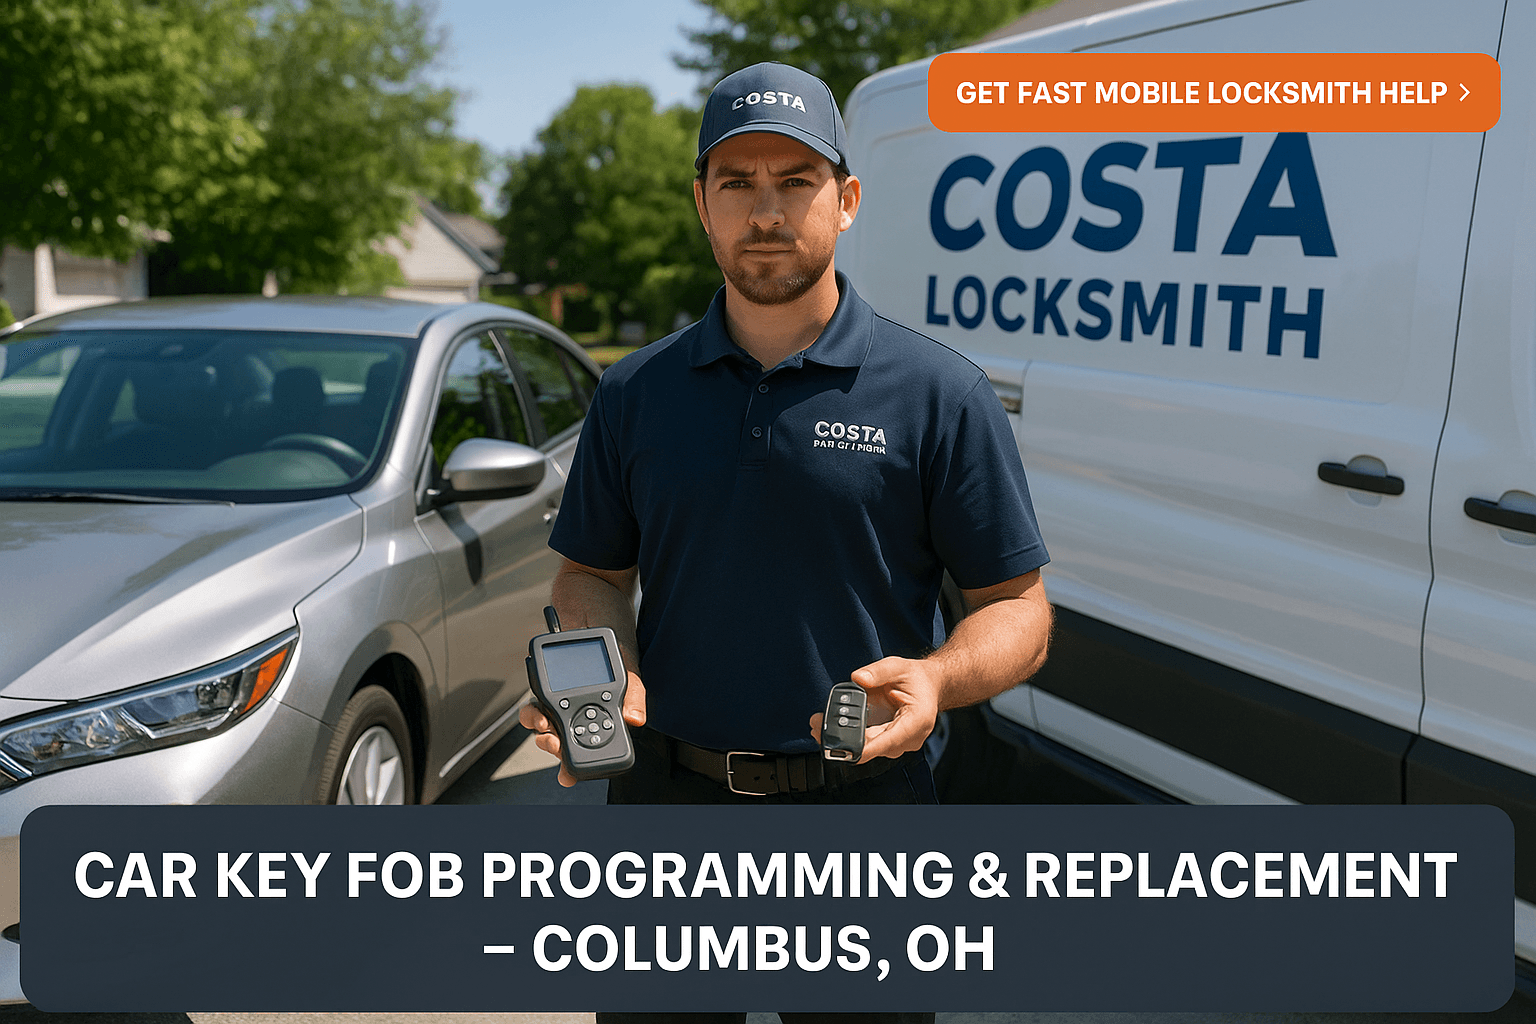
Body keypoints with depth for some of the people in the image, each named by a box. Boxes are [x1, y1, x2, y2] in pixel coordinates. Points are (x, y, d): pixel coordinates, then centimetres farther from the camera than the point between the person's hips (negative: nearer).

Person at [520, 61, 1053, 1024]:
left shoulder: (940, 393, -5)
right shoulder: (636, 392, 4)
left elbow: (1017, 606, -3)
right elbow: (593, 573, 11)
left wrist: (936, 679, -22)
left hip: (863, 802, -2)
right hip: (666, 794, 3)